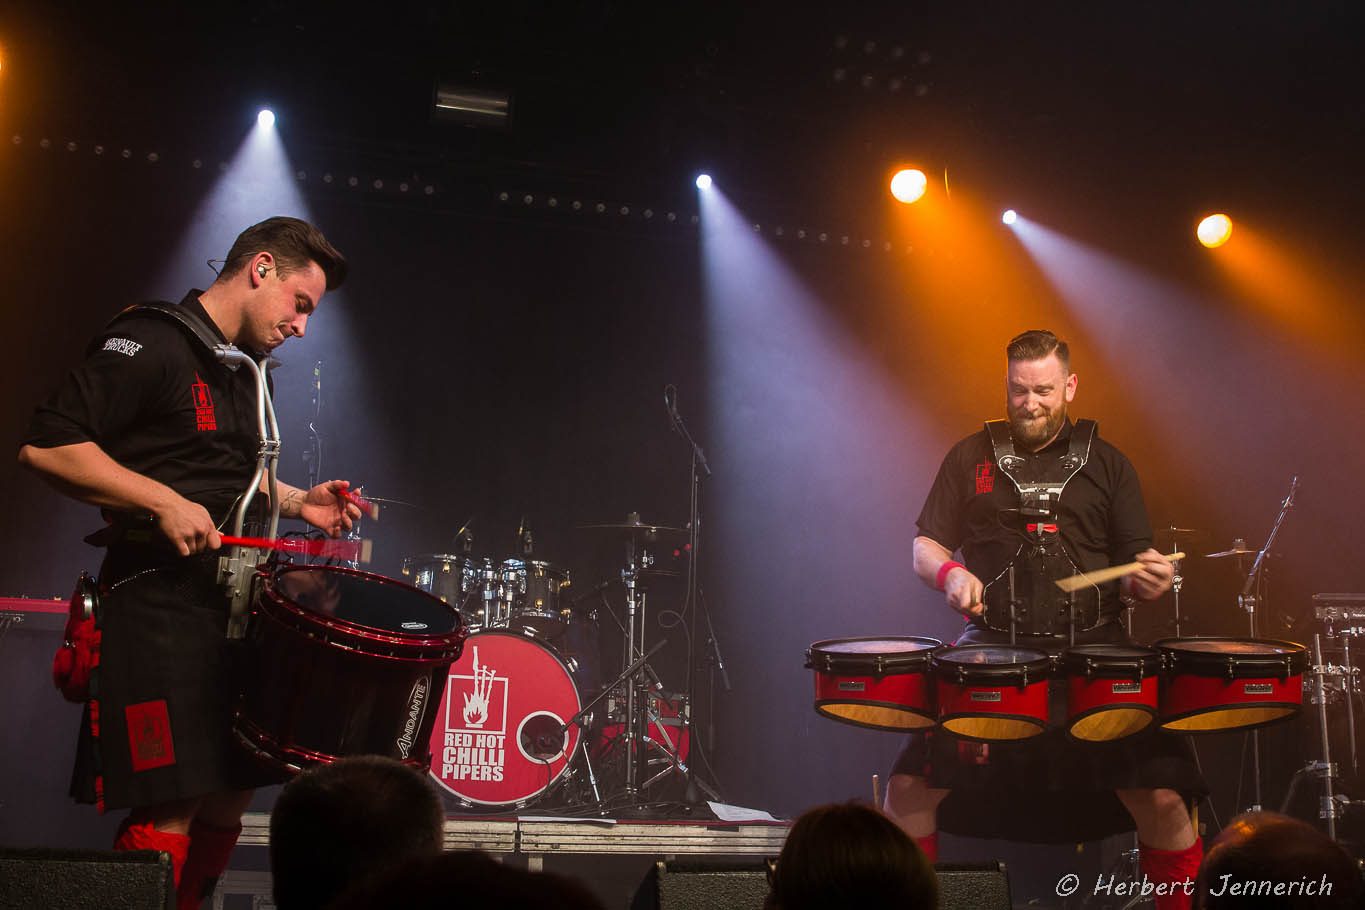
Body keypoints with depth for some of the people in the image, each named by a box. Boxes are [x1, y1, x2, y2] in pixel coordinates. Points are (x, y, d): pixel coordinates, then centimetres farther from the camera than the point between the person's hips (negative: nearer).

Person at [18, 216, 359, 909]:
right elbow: (46, 445, -18)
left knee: (229, 799, 12)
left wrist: (296, 501, 14)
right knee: (170, 811, -10)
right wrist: (164, 503, -23)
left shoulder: (241, 372, 18)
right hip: (158, 600, -9)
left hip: (231, 604, 9)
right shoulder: (152, 341, -10)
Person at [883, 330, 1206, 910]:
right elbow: (925, 549, 13)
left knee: (1162, 798, -16)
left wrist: (1149, 579, -12)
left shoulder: (1107, 464, 12)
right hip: (991, 652, 0)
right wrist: (950, 573, -10)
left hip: (1094, 653, 0)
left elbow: (1133, 572, 11)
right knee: (909, 787, -13)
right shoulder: (972, 458, 12)